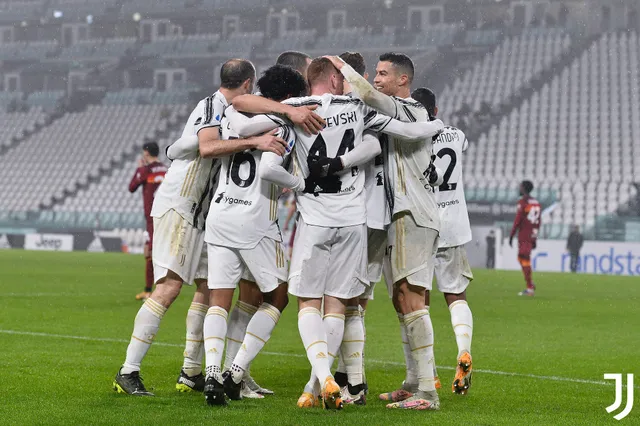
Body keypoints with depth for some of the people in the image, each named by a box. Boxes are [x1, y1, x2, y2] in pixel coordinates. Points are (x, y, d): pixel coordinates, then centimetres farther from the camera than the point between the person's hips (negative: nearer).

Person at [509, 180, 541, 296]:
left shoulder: (522, 202, -10)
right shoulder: (536, 203, 14)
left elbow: (517, 221, -14)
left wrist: (511, 236, -9)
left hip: (524, 236, -8)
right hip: (532, 236, 8)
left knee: (525, 260, -5)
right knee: (521, 258, 18)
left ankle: (530, 288, -7)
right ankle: (530, 284, 12)